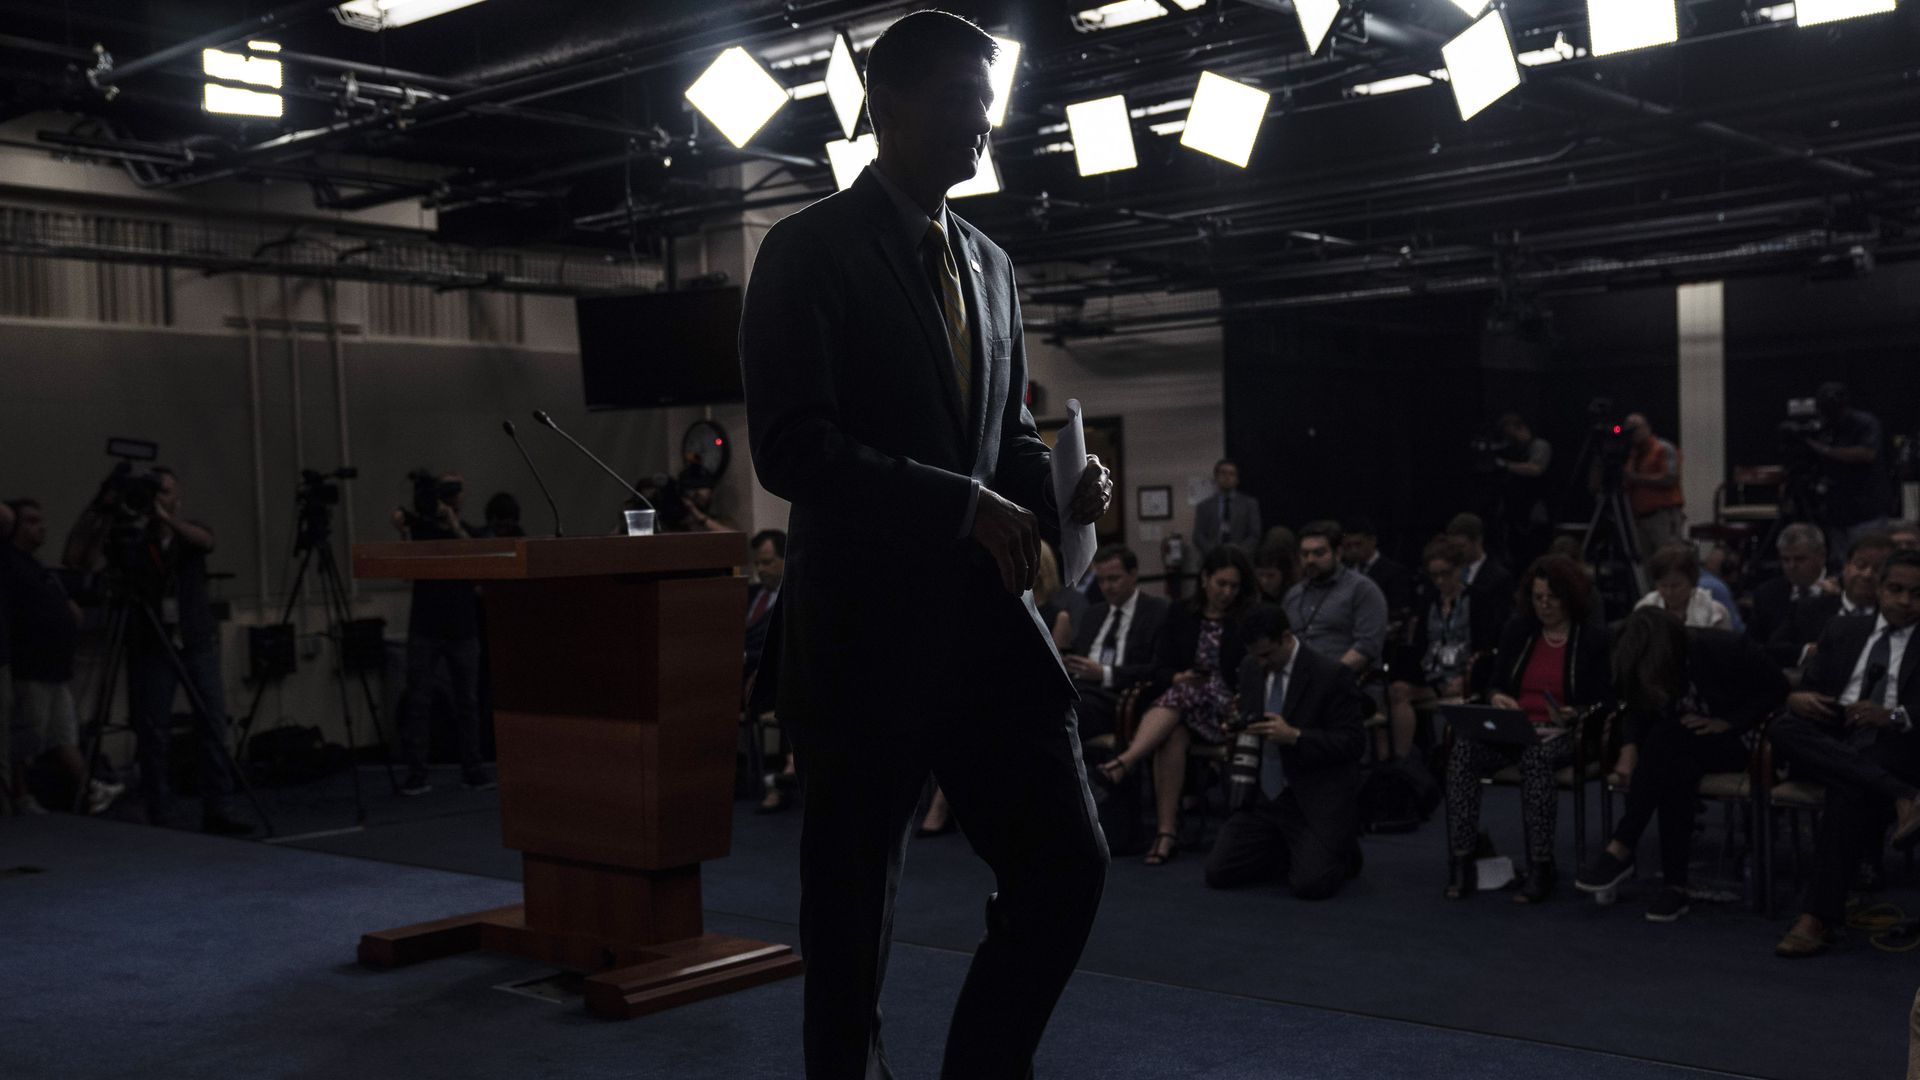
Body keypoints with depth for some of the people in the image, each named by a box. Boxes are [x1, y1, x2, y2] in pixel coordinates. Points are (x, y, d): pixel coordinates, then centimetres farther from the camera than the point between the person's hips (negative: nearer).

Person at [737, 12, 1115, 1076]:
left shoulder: (989, 263, 16)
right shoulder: (810, 250, -6)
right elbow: (790, 447, -15)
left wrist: (1057, 485, -1)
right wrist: (963, 505, -21)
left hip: (986, 614, 6)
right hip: (864, 628, -6)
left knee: (1066, 865, 3)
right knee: (852, 909, 6)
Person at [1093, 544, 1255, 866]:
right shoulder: (1181, 616, 15)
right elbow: (1160, 668, 9)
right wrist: (1178, 677, -14)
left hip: (1227, 706, -2)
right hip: (1184, 705, 2)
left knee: (1182, 694, -35)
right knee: (1173, 734, -34)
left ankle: (1125, 762, -50)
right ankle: (1166, 831, -40)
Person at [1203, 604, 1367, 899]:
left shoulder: (1330, 675, -13)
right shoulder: (1250, 667, 7)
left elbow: (1353, 743, -14)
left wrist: (1294, 736, -25)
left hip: (1314, 804, -6)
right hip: (1261, 797, 6)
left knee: (1310, 884, -23)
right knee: (1218, 872, -7)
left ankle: (1342, 854, 13)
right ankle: (1295, 855, 16)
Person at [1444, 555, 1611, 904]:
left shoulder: (1593, 640, 5)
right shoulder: (1517, 632, 16)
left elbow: (1605, 704, 1)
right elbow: (1495, 684, 17)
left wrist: (1576, 715, -20)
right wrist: (1496, 697, -7)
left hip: (1563, 733, -3)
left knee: (1536, 756, -39)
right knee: (1463, 750, -28)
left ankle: (1540, 867, -33)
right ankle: (1461, 861, -28)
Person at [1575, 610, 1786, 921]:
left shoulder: (1724, 649, -20)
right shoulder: (1639, 665, -9)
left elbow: (1775, 688, -9)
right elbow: (1637, 712, 3)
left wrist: (1728, 722, -19)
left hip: (1728, 744, -3)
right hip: (1680, 750, 3)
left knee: (1666, 739, -33)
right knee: (1676, 770, -34)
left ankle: (1620, 849, -29)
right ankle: (1674, 884, -29)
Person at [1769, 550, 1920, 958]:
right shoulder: (1843, 631, 22)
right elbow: (1805, 687, 17)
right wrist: (1797, 699, -7)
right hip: (1832, 741, 4)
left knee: (1850, 790, -37)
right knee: (1783, 728, -30)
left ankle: (1818, 919, -38)